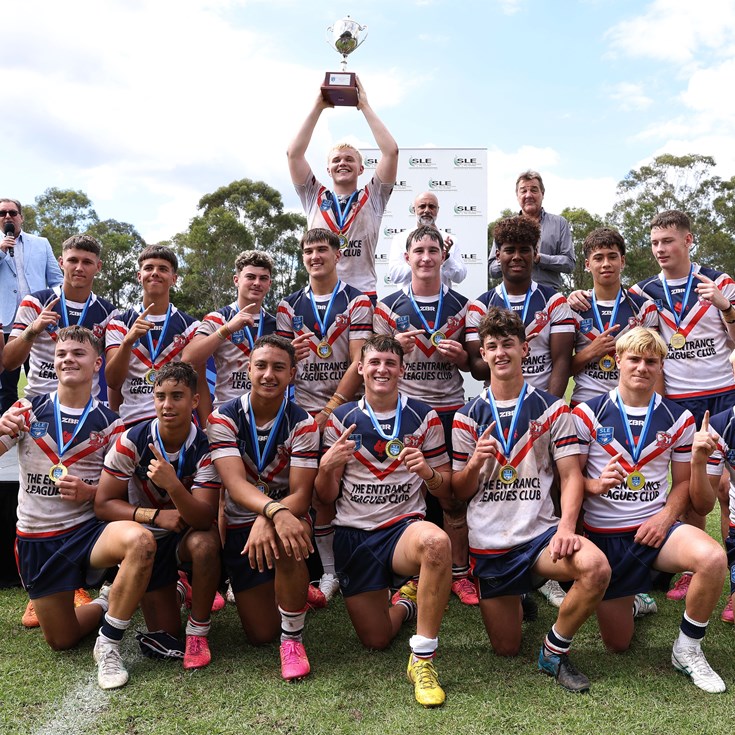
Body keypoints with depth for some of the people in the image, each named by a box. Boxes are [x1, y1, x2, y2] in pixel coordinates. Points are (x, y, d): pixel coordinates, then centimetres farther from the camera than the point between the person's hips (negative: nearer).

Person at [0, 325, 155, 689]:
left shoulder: (109, 423, -2)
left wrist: (88, 492, -19)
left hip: (88, 529, -1)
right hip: (37, 539, 2)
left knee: (140, 541, -35)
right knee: (61, 640, 5)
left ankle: (108, 645, -17)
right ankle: (107, 602, 37)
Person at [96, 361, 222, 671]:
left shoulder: (204, 448, -22)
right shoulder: (132, 440, -19)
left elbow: (203, 518, -30)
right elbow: (104, 503, -13)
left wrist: (173, 485, -48)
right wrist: (156, 515, -25)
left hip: (189, 532, -1)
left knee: (205, 543, -38)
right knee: (165, 634, 0)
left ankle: (198, 631, -14)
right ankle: (177, 589, 36)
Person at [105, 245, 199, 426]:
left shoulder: (190, 326, 7)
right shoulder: (119, 324, 7)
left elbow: (199, 384, 6)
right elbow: (113, 382, -4)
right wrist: (128, 341, -19)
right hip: (132, 420, 0)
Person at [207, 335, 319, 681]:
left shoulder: (302, 424, -12)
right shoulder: (224, 418, -11)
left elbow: (300, 495, -18)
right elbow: (235, 484, -25)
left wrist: (267, 521, -39)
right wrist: (275, 510, -45)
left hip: (287, 517, -1)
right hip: (239, 525, 1)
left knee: (286, 543, -38)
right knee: (261, 634, 0)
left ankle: (292, 639, -16)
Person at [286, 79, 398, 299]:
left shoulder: (372, 198, 13)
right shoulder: (315, 197, 17)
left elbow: (391, 151, 4)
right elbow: (294, 154, 9)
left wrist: (364, 106, 9)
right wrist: (318, 107, 10)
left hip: (363, 295, -1)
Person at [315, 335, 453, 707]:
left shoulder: (424, 417, 1)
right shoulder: (341, 419, 2)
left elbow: (445, 490, 3)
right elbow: (327, 497, 4)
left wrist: (427, 472, -19)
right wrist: (327, 466, -18)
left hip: (405, 526, -1)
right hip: (353, 534, 2)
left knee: (436, 541, -38)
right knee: (375, 640, 2)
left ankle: (423, 659, -22)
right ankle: (405, 603, 38)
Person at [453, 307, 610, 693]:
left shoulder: (552, 409, 2)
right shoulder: (468, 416, 4)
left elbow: (570, 475, -2)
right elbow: (460, 492, 6)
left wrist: (567, 525, -20)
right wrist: (475, 463, -17)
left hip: (539, 533, -1)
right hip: (488, 543, 1)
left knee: (596, 568, -32)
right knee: (506, 649, 7)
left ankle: (555, 651, -5)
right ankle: (517, 598, 42)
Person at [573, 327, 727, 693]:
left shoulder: (678, 419, 2)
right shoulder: (588, 413, -5)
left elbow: (683, 482, 7)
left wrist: (667, 515, -14)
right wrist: (597, 484, -24)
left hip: (655, 527, 1)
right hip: (604, 534, -1)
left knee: (713, 558, -33)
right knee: (617, 643, 6)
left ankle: (687, 650, -7)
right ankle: (632, 599, 43)